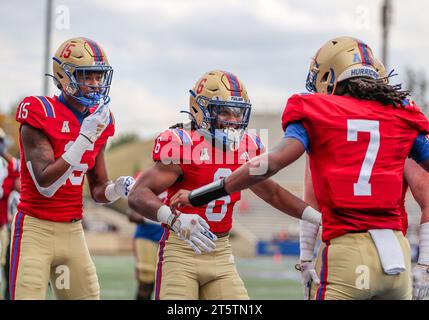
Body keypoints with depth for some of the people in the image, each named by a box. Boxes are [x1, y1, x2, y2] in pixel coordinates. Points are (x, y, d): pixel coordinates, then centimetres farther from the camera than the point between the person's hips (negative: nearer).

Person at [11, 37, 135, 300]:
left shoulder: (99, 120, 8)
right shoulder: (41, 114, -12)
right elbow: (45, 184, -21)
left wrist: (116, 189, -7)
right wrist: (84, 138, -24)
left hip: (73, 231, 6)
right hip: (36, 229, -6)